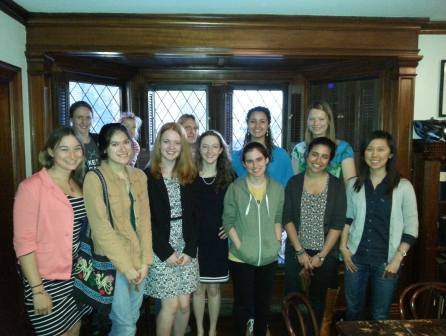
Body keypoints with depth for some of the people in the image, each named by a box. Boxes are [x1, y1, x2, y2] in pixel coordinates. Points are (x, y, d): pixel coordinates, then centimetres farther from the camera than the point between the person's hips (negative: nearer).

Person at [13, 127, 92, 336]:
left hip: (79, 278, 6)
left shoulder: (80, 184, 5)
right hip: (48, 281, -6)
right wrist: (37, 290, -17)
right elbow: (23, 242, -16)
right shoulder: (32, 187, -15)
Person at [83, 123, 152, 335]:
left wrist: (144, 261, -4)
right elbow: (101, 228, -16)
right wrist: (126, 267, -14)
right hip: (112, 262, -5)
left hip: (137, 259, 5)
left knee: (132, 319, 17)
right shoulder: (94, 178, -13)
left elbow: (144, 220, 3)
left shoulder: (139, 176, 4)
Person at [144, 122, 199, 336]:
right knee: (171, 304, -1)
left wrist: (190, 250, -5)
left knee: (184, 304, 7)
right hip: (160, 250, -3)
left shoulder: (189, 176, 6)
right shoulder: (147, 177, -6)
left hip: (186, 248, 4)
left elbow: (194, 216, 4)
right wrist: (166, 252, -11)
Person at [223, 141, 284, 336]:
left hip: (268, 258, 3)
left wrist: (276, 243, 0)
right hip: (240, 258, -2)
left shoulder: (277, 188, 0)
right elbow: (228, 221, -4)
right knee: (243, 305, 9)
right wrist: (239, 246, -11)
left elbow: (278, 218, 9)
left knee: (264, 304, 17)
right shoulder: (235, 188, -8)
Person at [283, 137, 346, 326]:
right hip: (296, 251, 1)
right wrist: (300, 252, -10)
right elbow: (287, 219, -4)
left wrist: (321, 255, -9)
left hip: (325, 253, 0)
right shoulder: (294, 182, -1)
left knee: (318, 299, 11)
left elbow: (338, 224, -5)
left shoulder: (337, 185, -2)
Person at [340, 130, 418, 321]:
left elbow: (411, 227, -5)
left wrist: (398, 258, -11)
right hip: (356, 257, 2)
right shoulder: (354, 184, 3)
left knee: (380, 315, 11)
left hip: (386, 260, -2)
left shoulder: (403, 187, -6)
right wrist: (343, 247, 2)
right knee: (352, 310, 15)